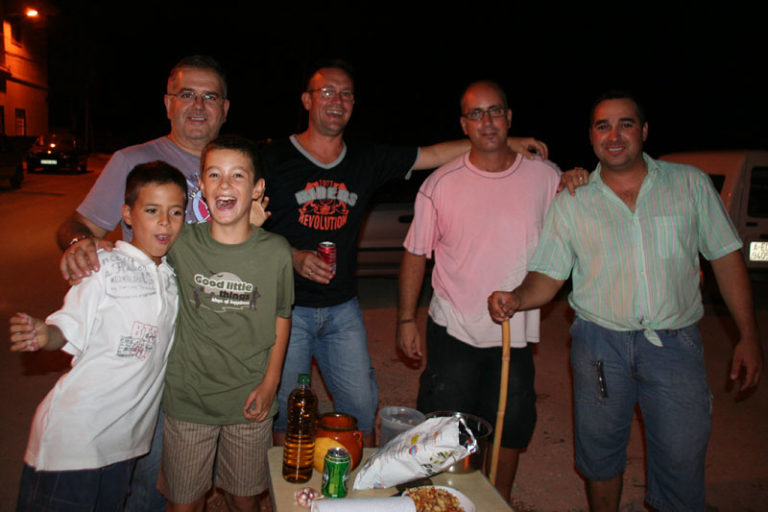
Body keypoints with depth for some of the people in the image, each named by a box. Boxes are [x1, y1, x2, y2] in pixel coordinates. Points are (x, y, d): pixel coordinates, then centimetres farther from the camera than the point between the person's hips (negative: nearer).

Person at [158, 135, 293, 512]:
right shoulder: (181, 243, -10)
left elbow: (281, 316, 2)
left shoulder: (275, 251, -9)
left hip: (249, 402, 0)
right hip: (187, 399, 0)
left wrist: (270, 382, -2)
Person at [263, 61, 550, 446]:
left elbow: (433, 154, 6)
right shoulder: (274, 159, -3)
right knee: (285, 408, 8)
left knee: (361, 406, 8)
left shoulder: (368, 161, 5)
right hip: (287, 308, -2)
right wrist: (293, 257, -19)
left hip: (342, 309, 3)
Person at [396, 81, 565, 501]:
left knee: (511, 426, 18)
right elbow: (416, 252, -1)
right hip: (453, 332, -1)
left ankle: (502, 498, 43)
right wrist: (406, 318, -3)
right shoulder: (441, 183, -6)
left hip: (516, 331, 2)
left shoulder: (545, 176, -3)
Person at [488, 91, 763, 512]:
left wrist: (748, 336, 3)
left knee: (682, 461, 3)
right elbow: (548, 276, 0)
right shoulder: (571, 202, 1)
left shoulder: (690, 183, 3)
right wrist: (517, 298, -21)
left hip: (675, 344, 0)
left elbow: (726, 258, 6)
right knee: (600, 452, 14)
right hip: (599, 343, 1)